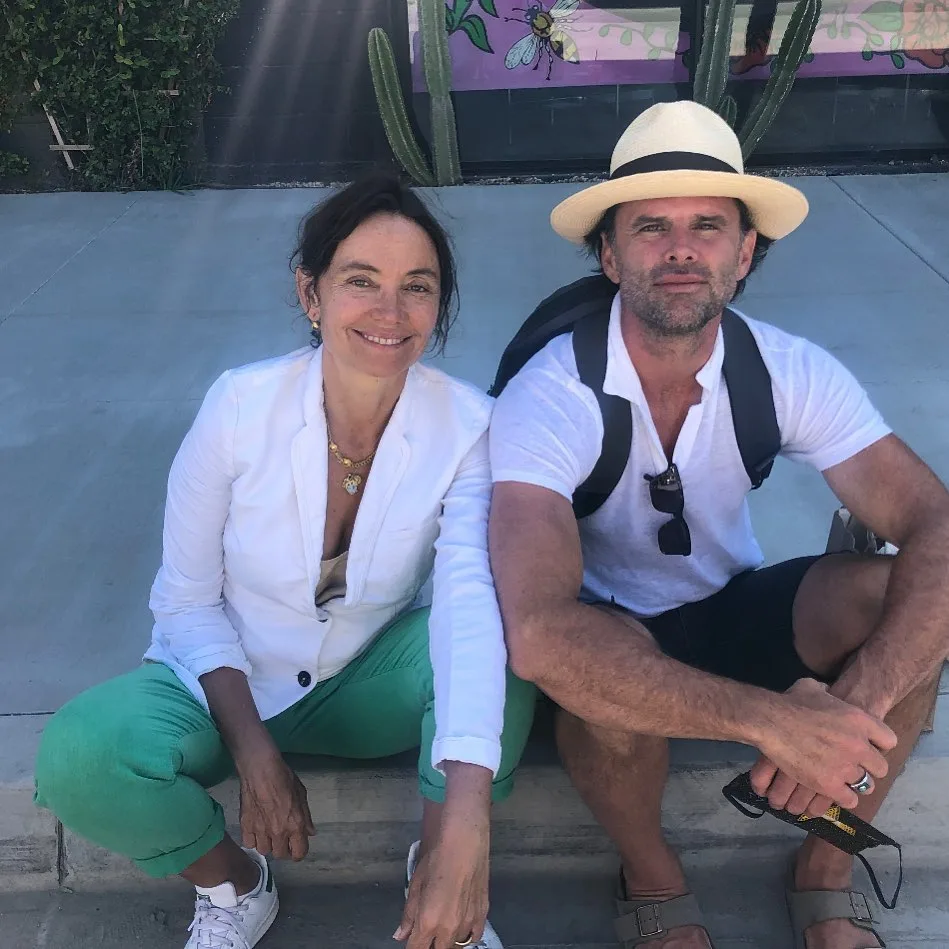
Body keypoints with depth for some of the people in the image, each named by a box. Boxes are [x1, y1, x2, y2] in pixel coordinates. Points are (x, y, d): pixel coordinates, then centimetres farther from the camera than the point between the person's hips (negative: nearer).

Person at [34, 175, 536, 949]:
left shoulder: (467, 426, -18)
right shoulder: (240, 404, -19)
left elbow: (472, 598, -33)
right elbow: (188, 600, -10)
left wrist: (467, 813, -46)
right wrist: (255, 754, -22)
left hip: (371, 684, 0)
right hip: (231, 679, 0)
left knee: (509, 621, -29)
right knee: (80, 756, -29)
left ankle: (440, 863, -5)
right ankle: (234, 881, 4)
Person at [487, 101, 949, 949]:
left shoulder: (792, 372, -16)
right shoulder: (548, 398, -28)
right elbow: (539, 634, -41)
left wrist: (854, 705, -41)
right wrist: (772, 719, -45)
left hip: (733, 612, 3)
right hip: (616, 633, -3)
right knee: (603, 670, -38)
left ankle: (826, 870, 1)